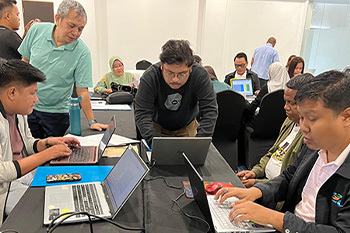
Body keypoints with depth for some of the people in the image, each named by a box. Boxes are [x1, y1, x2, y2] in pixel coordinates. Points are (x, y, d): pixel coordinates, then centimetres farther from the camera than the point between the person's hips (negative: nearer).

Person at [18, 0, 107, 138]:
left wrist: (92, 122, -15)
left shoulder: (82, 53, -15)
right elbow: (24, 62, 7)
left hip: (57, 114, -2)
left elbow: (82, 91, -12)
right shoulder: (37, 31, -6)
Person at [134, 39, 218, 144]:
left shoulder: (200, 75, -26)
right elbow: (142, 114, -27)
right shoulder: (149, 77, -27)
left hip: (188, 126, 1)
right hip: (157, 126, 0)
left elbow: (209, 110, -24)